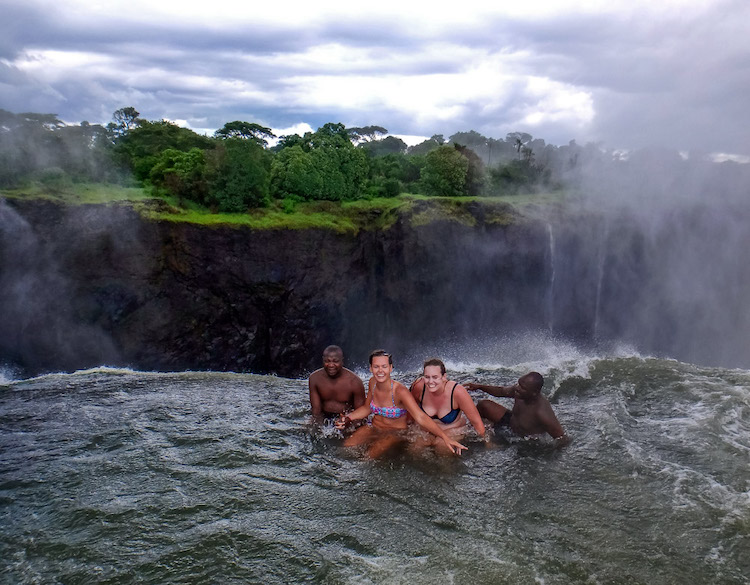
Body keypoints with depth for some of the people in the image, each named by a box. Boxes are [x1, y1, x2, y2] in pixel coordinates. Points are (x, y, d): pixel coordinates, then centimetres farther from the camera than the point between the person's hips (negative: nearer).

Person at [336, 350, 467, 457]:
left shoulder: (400, 391, -26)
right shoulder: (373, 383, -6)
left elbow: (421, 417, -34)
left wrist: (445, 438, -45)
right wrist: (348, 418, -7)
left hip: (396, 433, -5)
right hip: (373, 428, 6)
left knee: (370, 455, -25)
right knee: (346, 446, -11)